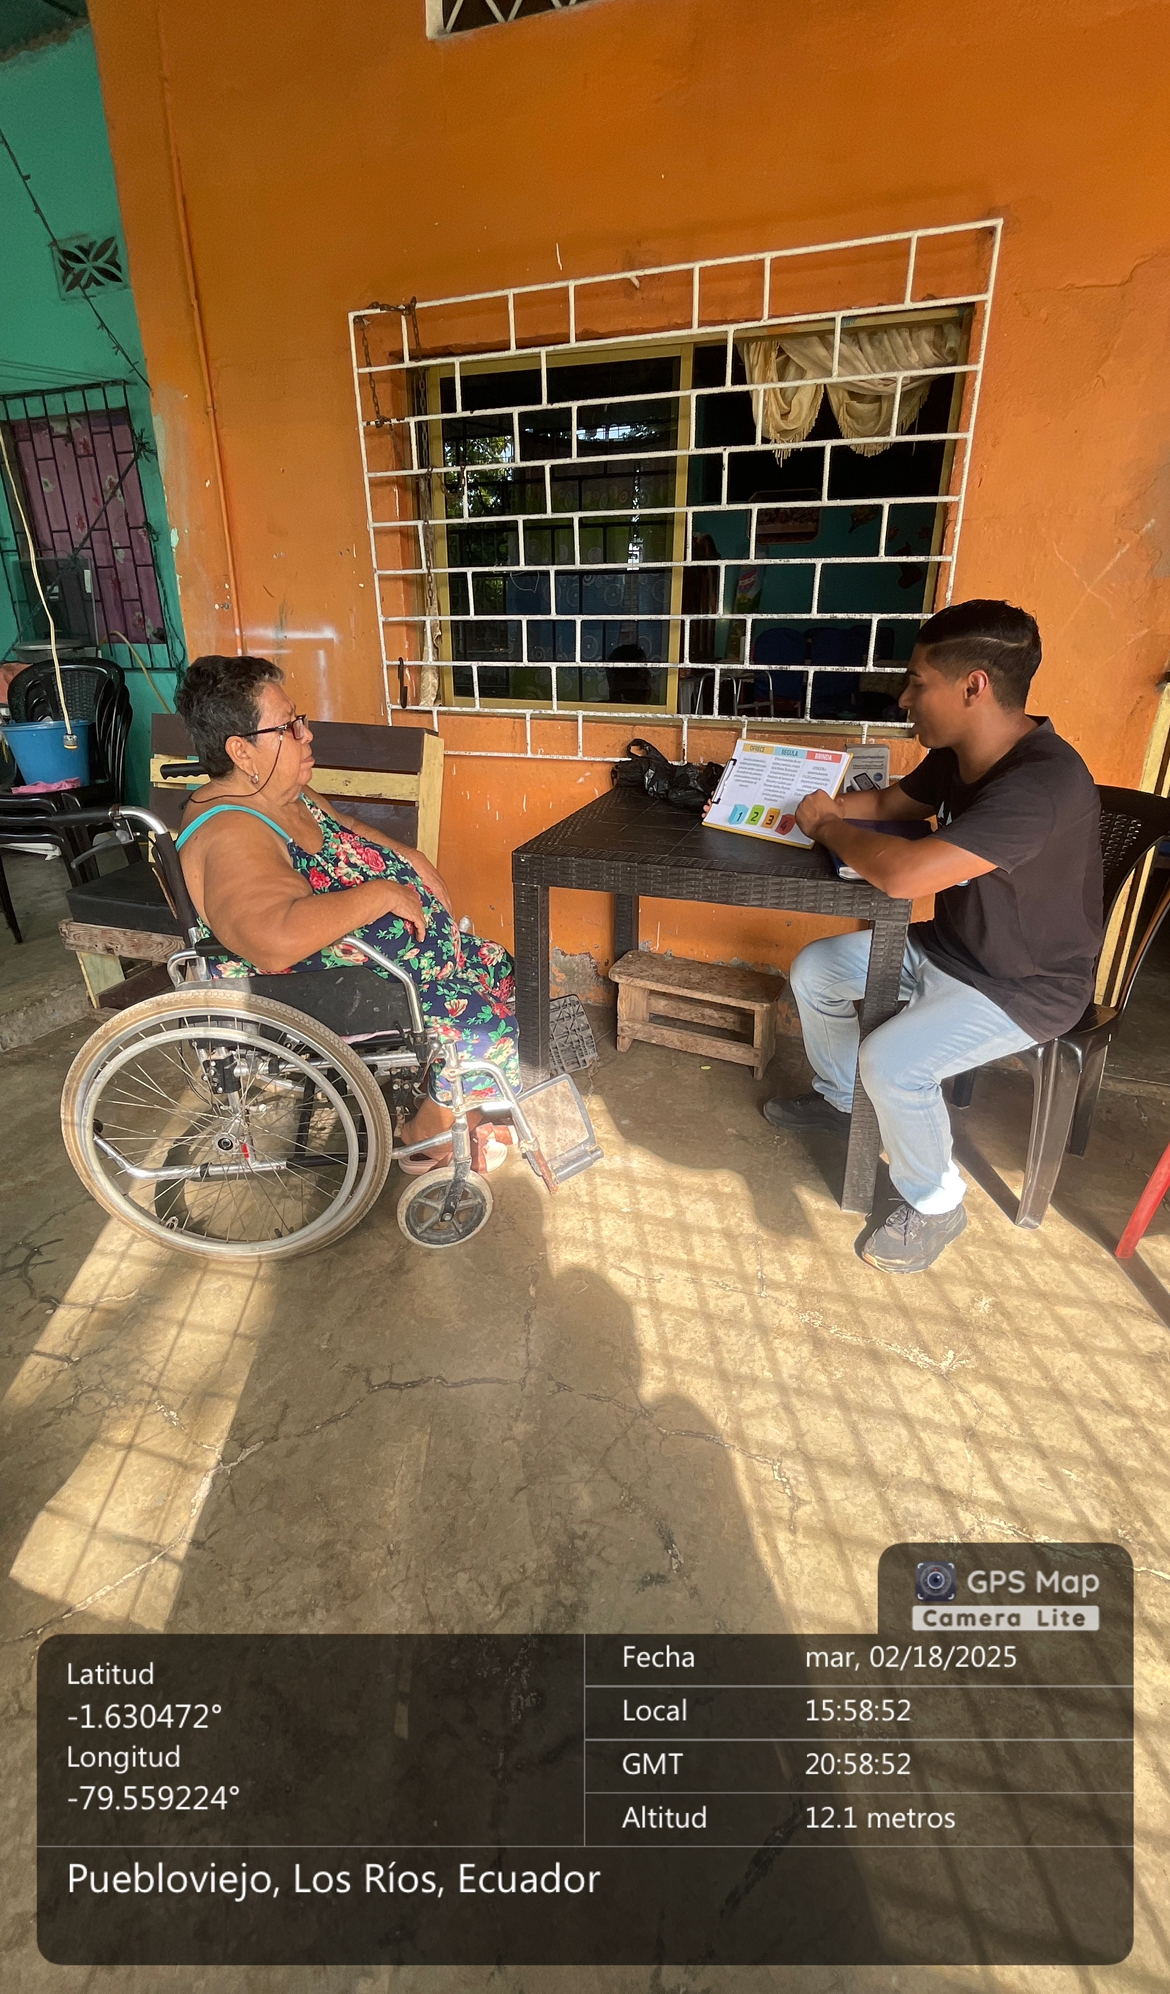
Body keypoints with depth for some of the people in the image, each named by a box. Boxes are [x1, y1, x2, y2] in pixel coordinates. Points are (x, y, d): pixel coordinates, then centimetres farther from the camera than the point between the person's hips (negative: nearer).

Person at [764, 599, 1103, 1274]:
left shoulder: (1043, 785, -34)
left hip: (1026, 986, -9)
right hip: (951, 946, 9)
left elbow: (902, 873, -42)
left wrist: (827, 825, -24)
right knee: (814, 970, 6)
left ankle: (934, 1203, 0)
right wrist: (815, 806, -1)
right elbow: (888, 804, 14)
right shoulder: (959, 756, -4)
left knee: (891, 1061, -28)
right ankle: (839, 1097, 30)